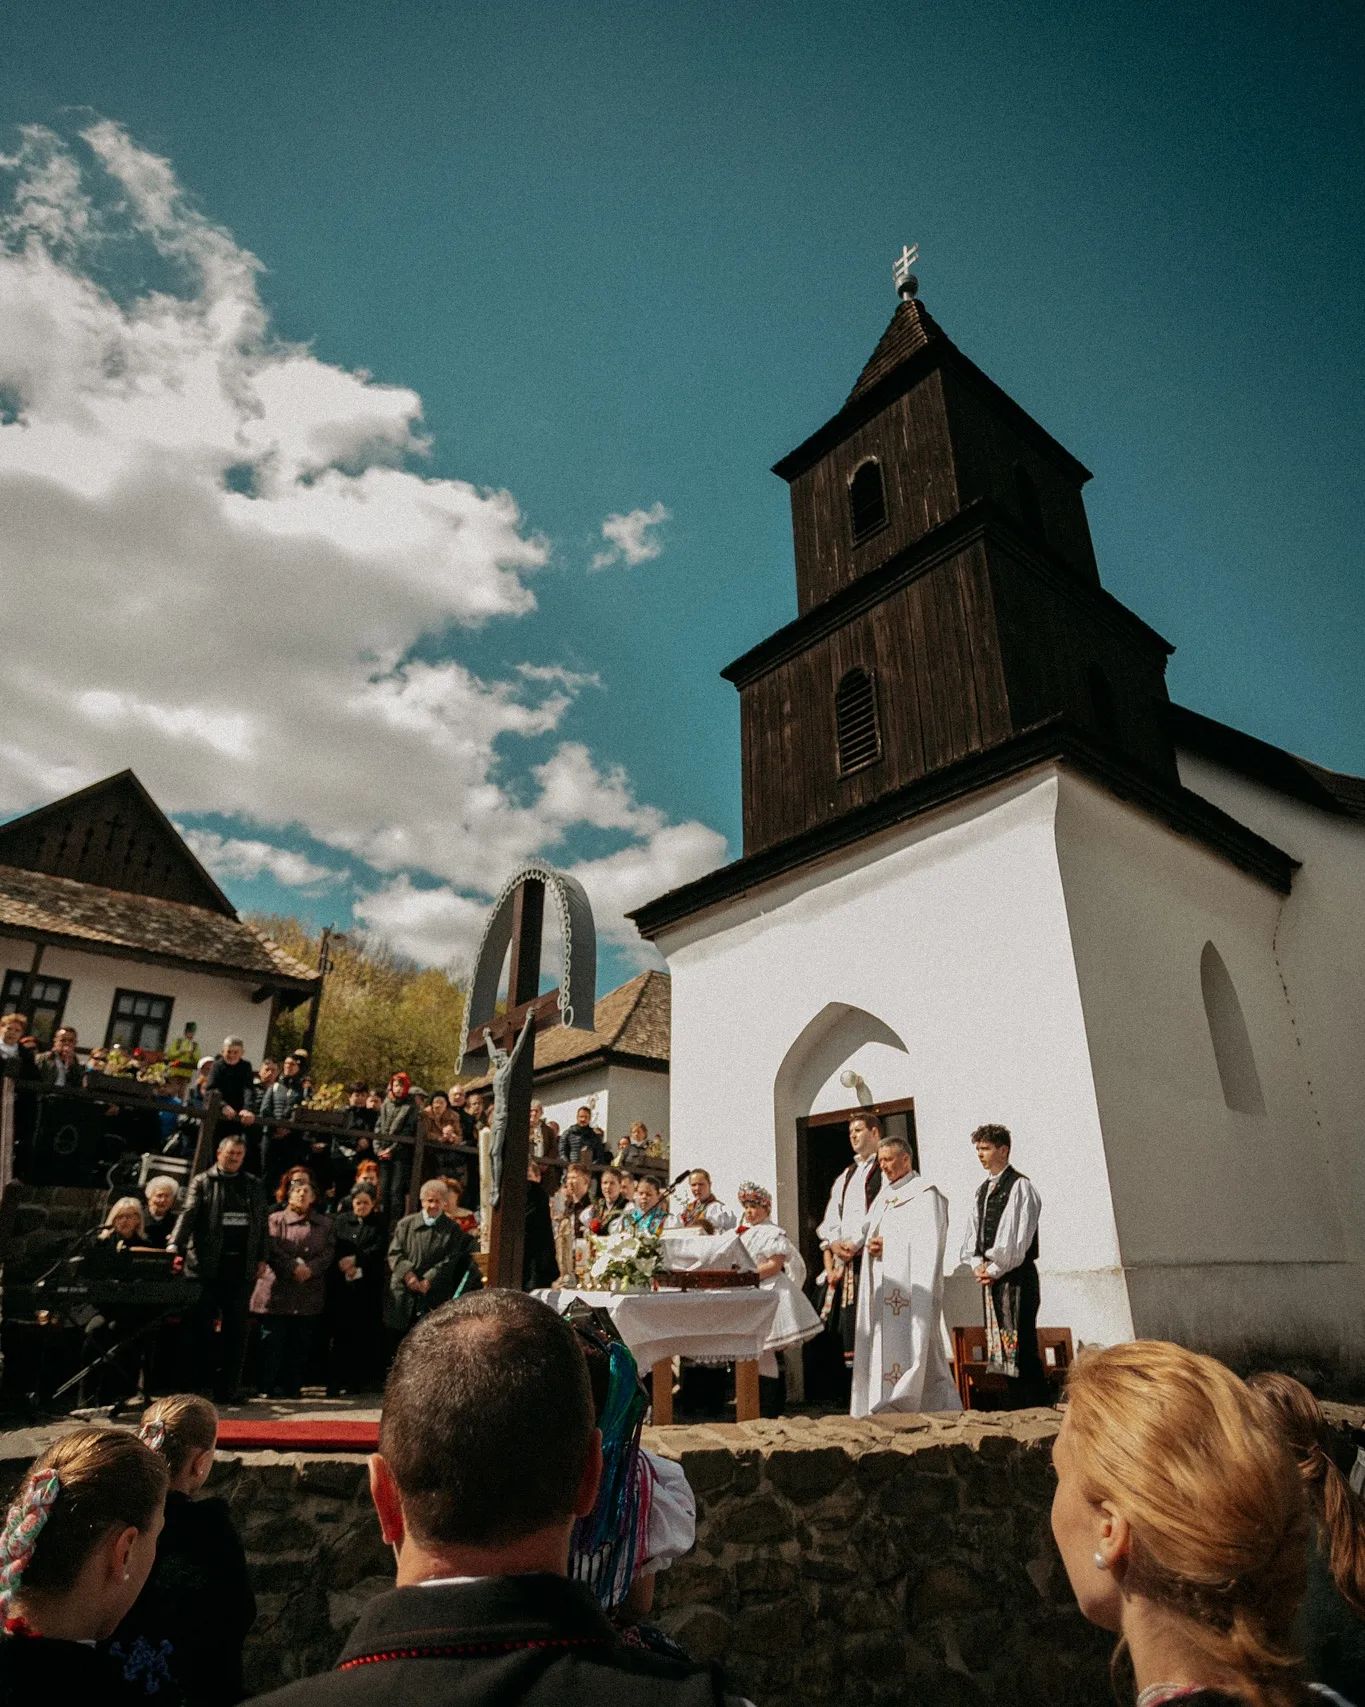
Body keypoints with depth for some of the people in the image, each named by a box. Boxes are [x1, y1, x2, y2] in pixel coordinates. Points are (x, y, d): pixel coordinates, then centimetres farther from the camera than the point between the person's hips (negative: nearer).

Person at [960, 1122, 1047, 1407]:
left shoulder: (1020, 1186, -10)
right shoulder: (983, 1189, 15)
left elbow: (1020, 1236, -15)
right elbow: (973, 1231, 16)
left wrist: (995, 1268, -12)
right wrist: (977, 1264, 0)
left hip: (1015, 1274, -8)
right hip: (989, 1276, 8)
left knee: (1020, 1343, -6)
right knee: (1000, 1342, 11)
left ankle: (1039, 1405, 3)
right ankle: (1014, 1405, 20)